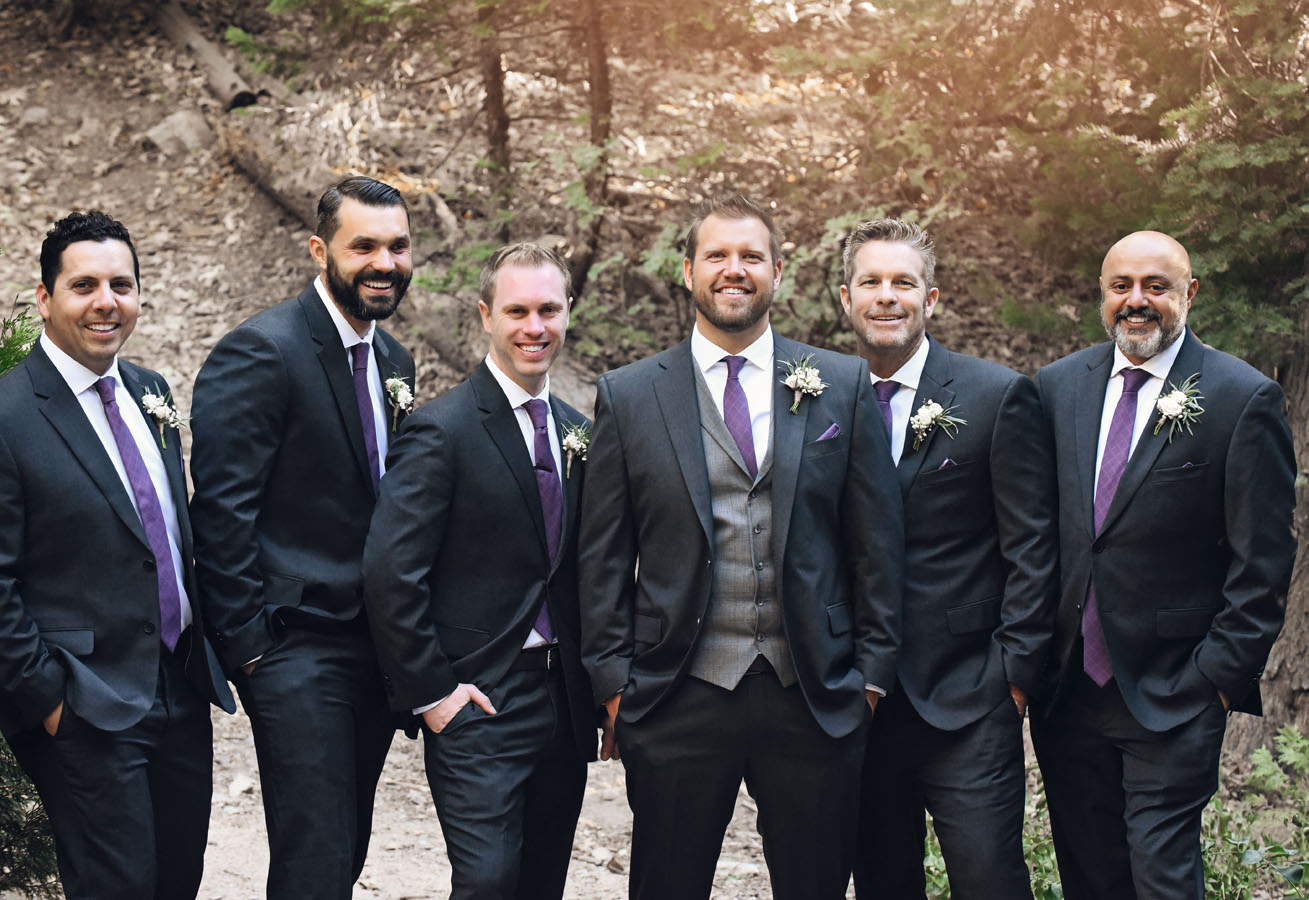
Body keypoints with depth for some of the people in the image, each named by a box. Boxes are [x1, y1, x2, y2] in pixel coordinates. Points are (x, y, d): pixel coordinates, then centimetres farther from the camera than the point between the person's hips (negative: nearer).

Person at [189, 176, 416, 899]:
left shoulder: (393, 360, 12)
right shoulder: (260, 352, -14)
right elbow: (222, 508, -16)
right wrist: (247, 644, -16)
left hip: (377, 647, 8)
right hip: (296, 650, -8)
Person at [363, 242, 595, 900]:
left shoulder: (577, 432, 11)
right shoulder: (443, 431, -11)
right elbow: (389, 574, -15)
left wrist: (593, 684, 11)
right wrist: (431, 691, -14)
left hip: (562, 700, 7)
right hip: (477, 704, -6)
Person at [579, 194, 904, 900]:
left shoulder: (843, 386, 6)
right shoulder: (628, 396, 5)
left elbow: (877, 543, 6)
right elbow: (603, 558, 5)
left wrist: (872, 673, 3)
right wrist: (614, 681, 0)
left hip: (815, 699, 1)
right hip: (678, 701, 0)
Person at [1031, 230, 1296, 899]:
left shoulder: (1245, 399, -7)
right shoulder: (1058, 386, 6)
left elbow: (1262, 561, -6)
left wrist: (1223, 672, -9)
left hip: (1173, 693, -4)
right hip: (1067, 687, 5)